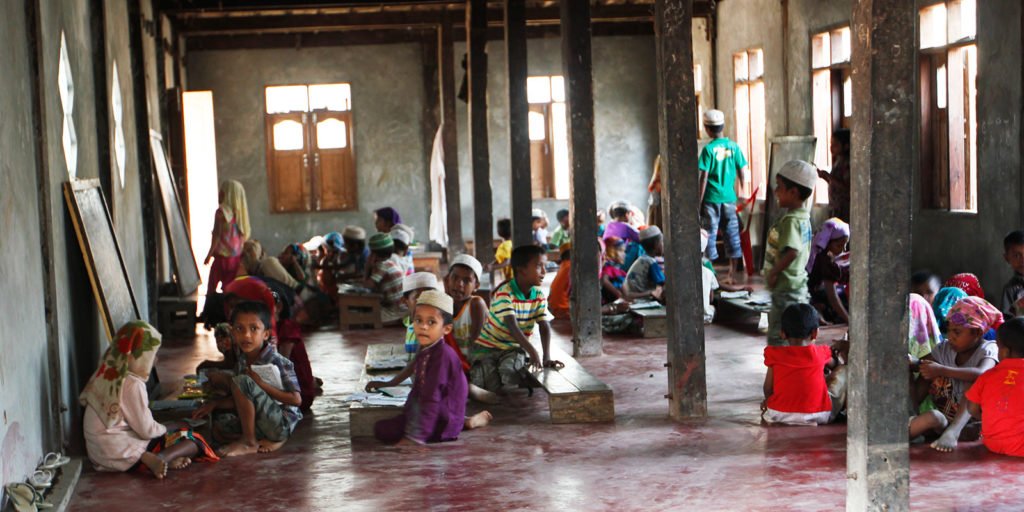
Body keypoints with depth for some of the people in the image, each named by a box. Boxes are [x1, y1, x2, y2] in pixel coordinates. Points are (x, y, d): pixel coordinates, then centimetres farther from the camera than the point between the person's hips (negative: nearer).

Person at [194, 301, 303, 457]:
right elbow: (241, 401, 17)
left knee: (241, 381, -20)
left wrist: (261, 384, -19)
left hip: (283, 423, -8)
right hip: (258, 421, 8)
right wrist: (214, 404, 3)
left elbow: (296, 399, -20)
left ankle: (249, 442, -12)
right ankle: (270, 439, -6)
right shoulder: (242, 363, 6)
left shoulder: (278, 362, -16)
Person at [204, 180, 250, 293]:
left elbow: (217, 235, -13)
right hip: (237, 256, 6)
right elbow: (245, 235, 8)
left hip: (222, 255, -6)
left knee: (212, 287, 1)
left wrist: (210, 254, -8)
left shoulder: (222, 211, -12)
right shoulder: (241, 211, 5)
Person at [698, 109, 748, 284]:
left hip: (712, 198, -3)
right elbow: (742, 174, 4)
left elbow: (704, 177, -10)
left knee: (710, 234, 4)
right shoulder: (734, 147, 2)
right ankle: (732, 274, 14)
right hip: (730, 197, 3)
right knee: (732, 234, 9)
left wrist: (698, 201, -3)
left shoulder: (708, 149, -8)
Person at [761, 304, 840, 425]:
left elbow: (768, 389, 3)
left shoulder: (775, 354, -2)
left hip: (780, 415, 0)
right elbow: (835, 365, 27)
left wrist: (768, 401, 24)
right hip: (818, 415, 0)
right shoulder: (821, 353, 3)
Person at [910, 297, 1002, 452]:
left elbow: (981, 373, -34)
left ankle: (952, 432, -45)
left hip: (972, 420, -4)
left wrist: (942, 370, -41)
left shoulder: (988, 349, -12)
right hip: (946, 417, 4)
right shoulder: (945, 348, 4)